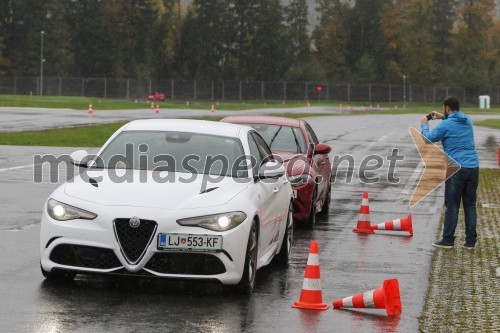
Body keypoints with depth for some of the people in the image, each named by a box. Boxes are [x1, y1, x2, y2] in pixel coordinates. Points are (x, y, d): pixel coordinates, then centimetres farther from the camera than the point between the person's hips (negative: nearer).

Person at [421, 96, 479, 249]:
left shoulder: (445, 125, -7)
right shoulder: (467, 121, 12)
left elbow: (427, 139, 2)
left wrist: (424, 124, 19)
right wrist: (443, 117, 36)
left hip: (456, 169, -5)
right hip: (473, 167, 5)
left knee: (452, 205, 1)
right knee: (470, 205, 8)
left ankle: (448, 240, 4)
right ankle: (471, 241, 7)